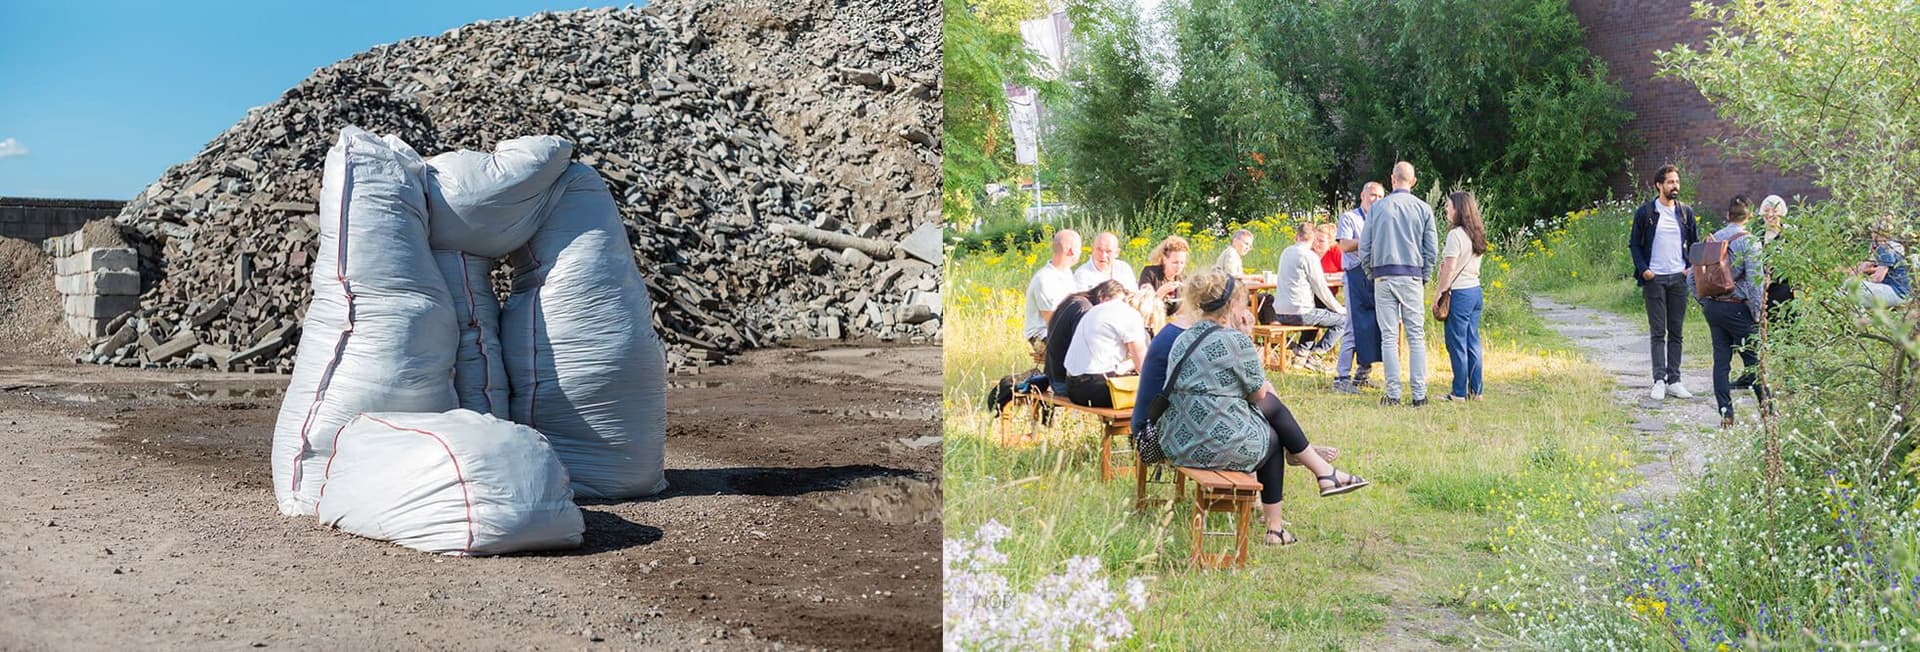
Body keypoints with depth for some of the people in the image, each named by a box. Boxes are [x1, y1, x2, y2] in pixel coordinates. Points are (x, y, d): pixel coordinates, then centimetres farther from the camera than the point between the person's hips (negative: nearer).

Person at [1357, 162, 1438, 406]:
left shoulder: (1378, 207, 2)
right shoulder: (1424, 209, 2)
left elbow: (1364, 246, 4)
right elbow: (1432, 250, 4)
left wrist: (1371, 273, 16)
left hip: (1383, 278, 0)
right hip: (1412, 276, 0)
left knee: (1388, 337, 2)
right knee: (1416, 337, 2)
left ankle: (1393, 393, 1)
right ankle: (1419, 393, -1)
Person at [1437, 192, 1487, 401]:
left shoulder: (1455, 234, -15)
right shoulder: (1477, 234, 11)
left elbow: (1449, 268, -15)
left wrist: (1440, 293, -9)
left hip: (1459, 293, -9)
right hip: (1475, 290, 9)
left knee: (1457, 344, -3)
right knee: (1472, 342, 12)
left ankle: (1459, 393, 0)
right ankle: (1476, 390, 14)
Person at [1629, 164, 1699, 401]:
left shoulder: (1686, 212, 9)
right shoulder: (1645, 212, -1)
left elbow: (1695, 243, 16)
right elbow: (1633, 244, 3)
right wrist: (1643, 269, -8)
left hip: (1679, 277, 3)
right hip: (1654, 278, -3)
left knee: (1676, 332, 5)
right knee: (1657, 333, -3)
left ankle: (1674, 381, 9)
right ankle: (1659, 381, -2)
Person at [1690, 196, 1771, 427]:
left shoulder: (1712, 239, 6)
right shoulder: (1748, 241, -10)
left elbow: (1691, 277, 8)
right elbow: (1754, 281, -15)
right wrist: (1757, 313, -7)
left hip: (1712, 307, 5)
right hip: (1737, 308, -5)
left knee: (1720, 360, 6)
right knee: (1753, 359, 5)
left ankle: (1726, 414, 6)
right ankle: (1767, 409, 13)